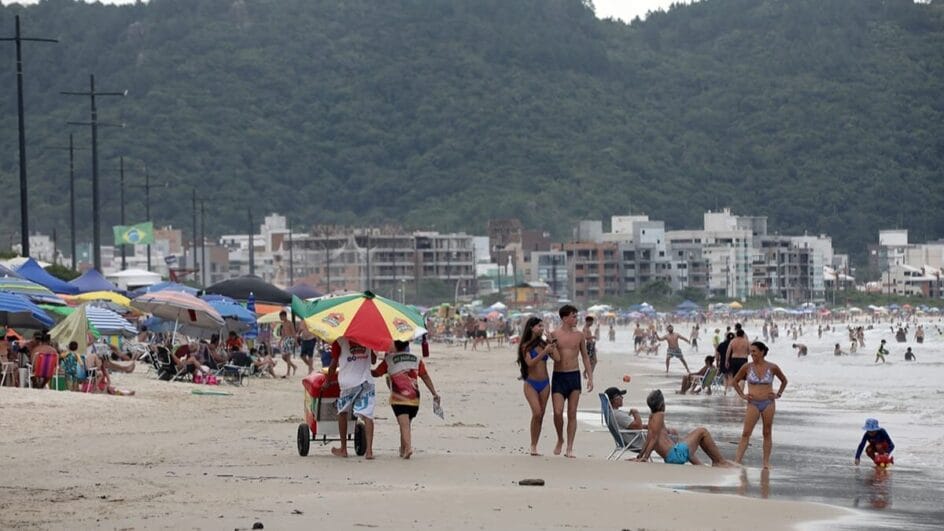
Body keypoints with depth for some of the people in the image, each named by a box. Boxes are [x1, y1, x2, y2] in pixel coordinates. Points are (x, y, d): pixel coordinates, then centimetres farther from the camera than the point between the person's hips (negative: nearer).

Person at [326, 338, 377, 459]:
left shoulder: (339, 341, -4)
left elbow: (333, 364, 3)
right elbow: (373, 360, 17)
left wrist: (329, 382, 17)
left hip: (347, 382, -2)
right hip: (366, 381, 2)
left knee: (342, 412, 17)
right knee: (367, 415, -3)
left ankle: (343, 449, 23)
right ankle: (369, 450, -14)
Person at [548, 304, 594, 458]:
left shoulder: (579, 335, 6)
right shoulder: (554, 335, -2)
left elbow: (585, 357, 13)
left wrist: (590, 377, 7)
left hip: (574, 376, 2)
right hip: (558, 376, -2)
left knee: (572, 413, 0)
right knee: (558, 412, -10)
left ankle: (569, 448, 4)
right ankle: (560, 440, 16)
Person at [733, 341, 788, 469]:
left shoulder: (772, 368, 0)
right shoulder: (747, 367, 0)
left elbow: (784, 381, 17)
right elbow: (735, 381, 14)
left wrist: (778, 394, 6)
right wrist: (742, 395, 5)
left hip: (768, 403, 0)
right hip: (753, 404, 0)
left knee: (767, 433, 5)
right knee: (746, 433, -7)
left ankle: (766, 462, 11)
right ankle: (737, 461, -12)